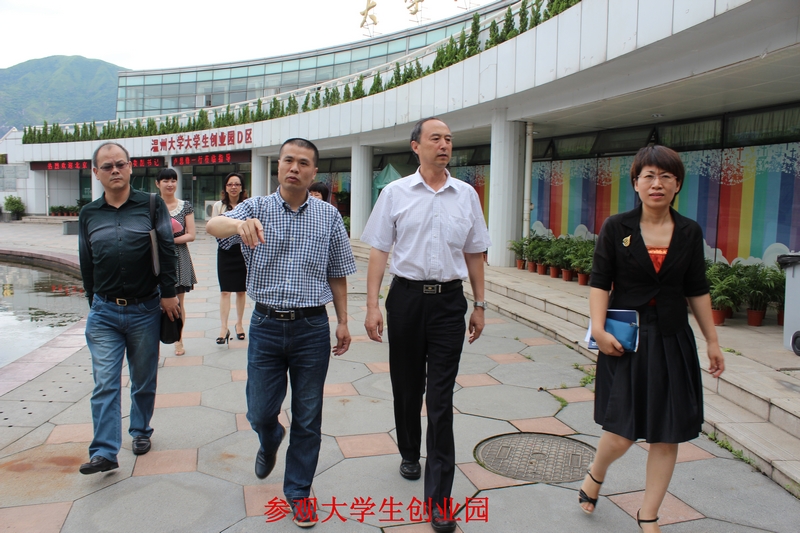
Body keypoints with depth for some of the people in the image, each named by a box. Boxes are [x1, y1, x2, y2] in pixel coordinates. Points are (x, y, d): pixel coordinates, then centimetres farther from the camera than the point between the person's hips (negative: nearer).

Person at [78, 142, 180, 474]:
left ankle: (141, 431, 32)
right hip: (104, 313, 1)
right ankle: (104, 452, 1)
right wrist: (94, 301, 15)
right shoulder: (89, 214, 6)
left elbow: (167, 250, -2)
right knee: (105, 384, -3)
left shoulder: (152, 205, -1)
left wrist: (168, 293, -5)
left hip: (145, 310, -1)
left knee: (144, 380, 13)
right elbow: (86, 263, 14)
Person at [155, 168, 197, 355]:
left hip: (180, 259, 1)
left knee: (178, 302, 8)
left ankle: (179, 340, 23)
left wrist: (170, 239, -13)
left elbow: (191, 235, -1)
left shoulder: (185, 206, 4)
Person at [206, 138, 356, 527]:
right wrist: (239, 224, -43)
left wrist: (342, 321, 5)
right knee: (260, 412, 10)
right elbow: (214, 225, -21)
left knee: (308, 417, 8)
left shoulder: (329, 216, 2)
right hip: (266, 325, 0)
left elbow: (337, 274, 8)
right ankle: (270, 441, 47)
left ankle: (298, 490, 27)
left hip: (312, 327, 0)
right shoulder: (257, 208, 0)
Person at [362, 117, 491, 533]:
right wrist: (372, 305, -6)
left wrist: (479, 305, 10)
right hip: (406, 296, 0)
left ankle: (439, 498, 6)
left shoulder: (466, 195, 6)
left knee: (441, 398, -2)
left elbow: (474, 253, 11)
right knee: (406, 387, 15)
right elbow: (378, 251, 0)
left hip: (449, 300, 0)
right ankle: (409, 455, 43)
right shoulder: (395, 193, 1)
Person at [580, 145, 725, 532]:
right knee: (621, 435, -3)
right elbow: (599, 283, -5)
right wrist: (598, 329, -17)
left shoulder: (690, 233, 4)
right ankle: (595, 475, 31)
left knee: (667, 436, 7)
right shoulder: (616, 228, -3)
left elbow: (697, 291, 10)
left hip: (672, 341, 3)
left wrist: (712, 342, 10)